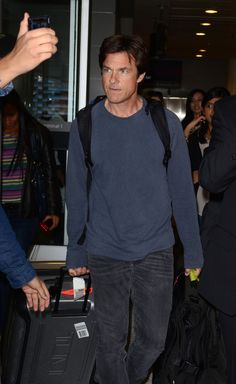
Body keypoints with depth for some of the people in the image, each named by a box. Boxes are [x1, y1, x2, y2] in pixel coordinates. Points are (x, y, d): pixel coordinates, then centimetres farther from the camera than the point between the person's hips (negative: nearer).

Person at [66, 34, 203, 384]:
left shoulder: (166, 123, -5)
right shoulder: (84, 126, -5)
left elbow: (182, 191, 0)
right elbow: (77, 194, 2)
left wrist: (193, 250, 2)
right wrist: (75, 251, 5)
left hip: (156, 251, 1)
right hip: (105, 254, -1)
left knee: (153, 340, 13)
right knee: (110, 340, 8)